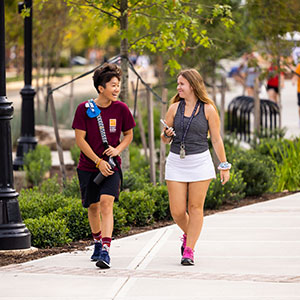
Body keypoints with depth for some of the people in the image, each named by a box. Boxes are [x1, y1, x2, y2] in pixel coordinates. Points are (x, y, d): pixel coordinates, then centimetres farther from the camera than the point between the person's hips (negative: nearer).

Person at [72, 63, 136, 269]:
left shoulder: (121, 109, -2)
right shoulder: (84, 109, -7)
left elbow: (129, 135, 11)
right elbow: (80, 139, -7)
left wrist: (118, 149, -10)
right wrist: (98, 161, -13)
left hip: (111, 166, -1)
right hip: (88, 166, 1)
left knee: (106, 202, -18)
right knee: (93, 206, 10)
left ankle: (105, 251, -24)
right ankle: (98, 243, 35)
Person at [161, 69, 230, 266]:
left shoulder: (208, 109, -1)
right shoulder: (174, 108, 5)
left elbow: (216, 140, 4)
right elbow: (165, 139, 12)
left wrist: (224, 166, 4)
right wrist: (167, 135, -12)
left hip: (200, 162, -2)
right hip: (176, 162, 2)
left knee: (195, 208, -1)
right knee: (177, 211, 0)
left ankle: (189, 250, 6)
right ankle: (189, 234, 29)